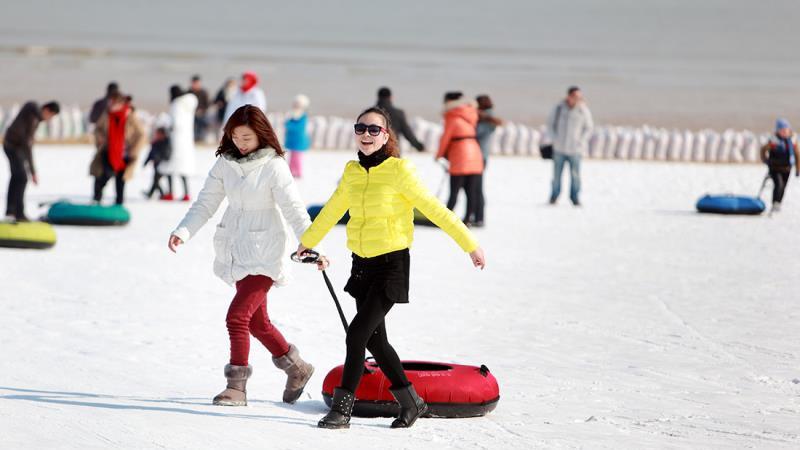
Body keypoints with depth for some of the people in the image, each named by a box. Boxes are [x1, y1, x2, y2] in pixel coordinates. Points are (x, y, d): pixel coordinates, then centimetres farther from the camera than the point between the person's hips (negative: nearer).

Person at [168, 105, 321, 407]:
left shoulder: (273, 166, -12)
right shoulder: (225, 163, 4)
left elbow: (294, 210, -16)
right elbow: (206, 203, 4)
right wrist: (183, 232, -11)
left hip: (265, 255, -7)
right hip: (237, 253, 7)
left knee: (237, 316, -15)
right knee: (257, 321, 15)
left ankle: (236, 387, -6)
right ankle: (296, 369, 34)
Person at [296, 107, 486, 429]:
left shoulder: (398, 170, -13)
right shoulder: (352, 172, 5)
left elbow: (435, 210, -12)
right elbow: (333, 210, 22)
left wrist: (470, 245, -12)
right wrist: (308, 242, 35)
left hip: (391, 264, -7)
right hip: (362, 263, 7)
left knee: (357, 333, -14)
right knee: (374, 339, 11)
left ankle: (342, 409, -6)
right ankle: (411, 402, 26)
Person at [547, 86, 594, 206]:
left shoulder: (583, 110, -5)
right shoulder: (559, 108, -3)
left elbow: (589, 128, 6)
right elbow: (550, 123, 10)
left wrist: (581, 142, -4)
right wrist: (555, 138, 1)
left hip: (574, 149, -1)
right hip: (559, 148, 1)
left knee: (575, 174, -2)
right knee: (557, 173, 6)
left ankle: (575, 197, 11)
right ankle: (554, 196, 20)